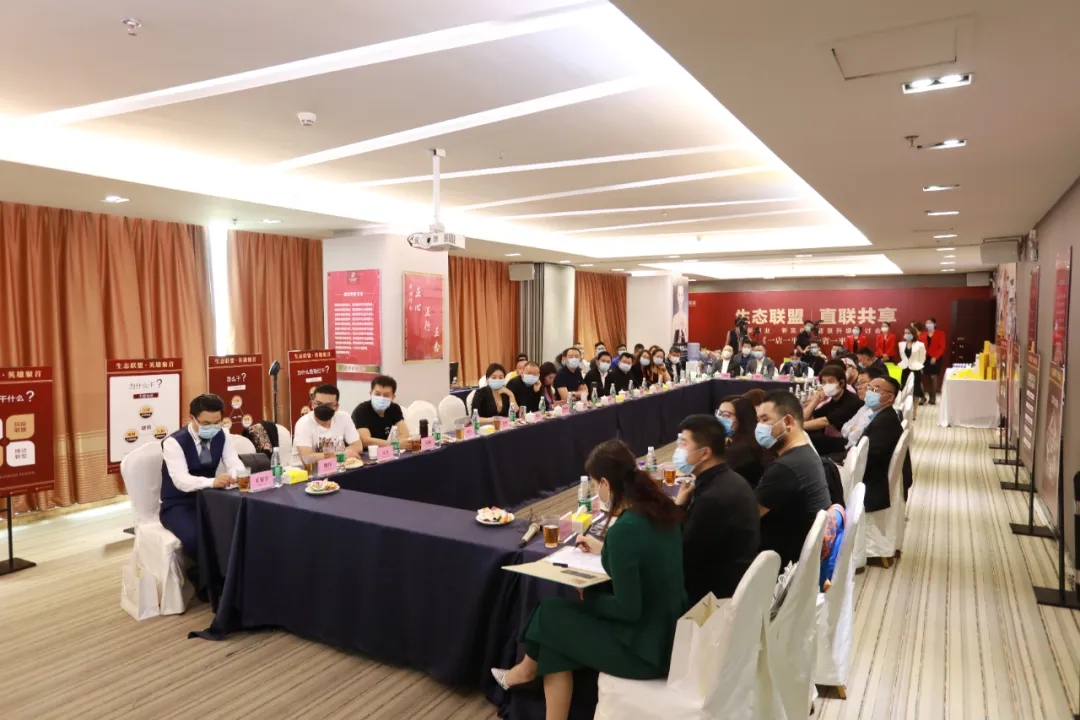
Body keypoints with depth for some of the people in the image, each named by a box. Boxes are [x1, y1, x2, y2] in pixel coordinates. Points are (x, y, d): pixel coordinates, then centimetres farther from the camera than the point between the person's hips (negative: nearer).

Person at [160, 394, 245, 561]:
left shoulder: (221, 436, -2)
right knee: (194, 538, -36)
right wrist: (212, 482, -52)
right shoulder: (174, 442, -19)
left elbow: (234, 464, -9)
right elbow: (181, 480, -32)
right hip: (178, 506, -4)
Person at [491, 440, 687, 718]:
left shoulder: (623, 530, -27)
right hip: (671, 632, 8)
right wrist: (604, 550, 24)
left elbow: (628, 610, -22)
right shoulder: (661, 508, -1)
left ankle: (528, 669, 36)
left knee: (549, 612, 9)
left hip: (647, 647, -8)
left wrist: (588, 596, -5)